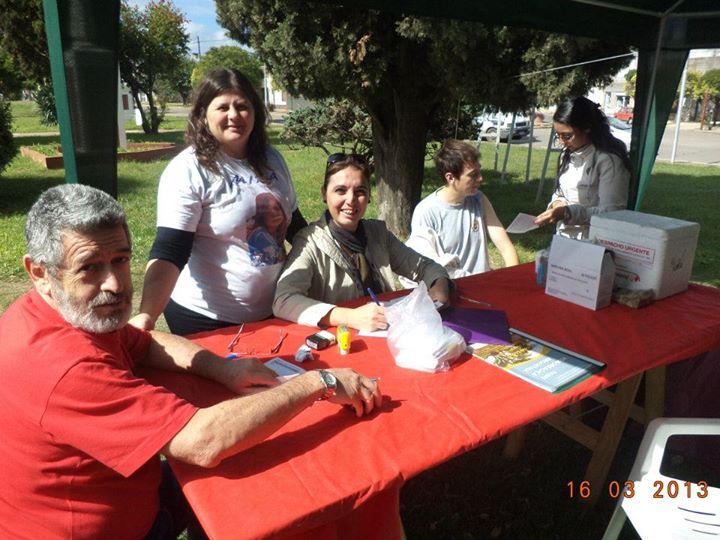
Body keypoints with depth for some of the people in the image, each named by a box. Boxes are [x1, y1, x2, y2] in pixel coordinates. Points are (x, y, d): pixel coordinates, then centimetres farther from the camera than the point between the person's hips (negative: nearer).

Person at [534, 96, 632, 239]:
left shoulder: (609, 160, -13)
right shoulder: (568, 154, 11)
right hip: (563, 238, 7)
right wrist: (557, 202, -1)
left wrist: (567, 212, -28)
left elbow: (611, 214, -17)